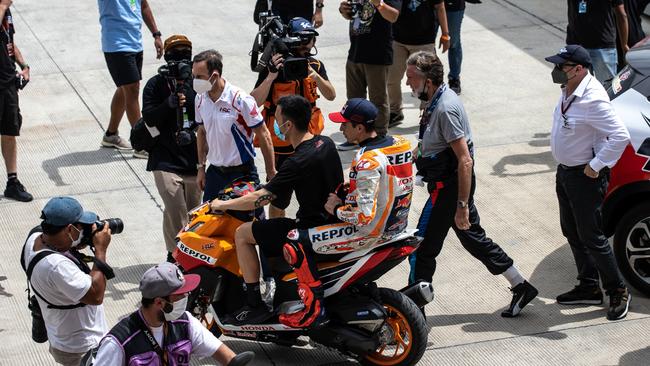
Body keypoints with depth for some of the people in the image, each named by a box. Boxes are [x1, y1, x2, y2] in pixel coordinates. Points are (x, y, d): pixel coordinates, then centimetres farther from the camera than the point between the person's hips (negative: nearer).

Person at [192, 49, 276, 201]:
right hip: (214, 172, 6)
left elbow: (263, 136, -13)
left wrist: (271, 173, -11)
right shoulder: (200, 99, 0)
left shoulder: (240, 100, -19)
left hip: (242, 172, -6)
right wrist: (201, 167, 14)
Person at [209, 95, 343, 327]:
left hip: (312, 227, -9)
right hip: (334, 220, 9)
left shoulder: (298, 162, -23)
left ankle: (254, 305, -1)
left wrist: (223, 205, -4)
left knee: (242, 234, -3)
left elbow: (262, 199, -20)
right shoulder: (325, 143, 3)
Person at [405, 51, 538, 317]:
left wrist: (462, 205, -26)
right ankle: (521, 287, 25)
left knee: (423, 247, -1)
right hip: (449, 183, 10)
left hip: (448, 187, -10)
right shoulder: (438, 100, 6)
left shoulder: (445, 109, -25)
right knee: (473, 238, 18)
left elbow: (465, 160, -27)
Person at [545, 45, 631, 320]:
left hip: (585, 176, -10)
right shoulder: (569, 91, 2)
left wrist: (596, 166, -24)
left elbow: (621, 136, -31)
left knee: (591, 237, -1)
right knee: (572, 233, 18)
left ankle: (618, 292, 14)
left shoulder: (592, 100, -27)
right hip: (565, 172, 10)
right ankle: (589, 288, 32)